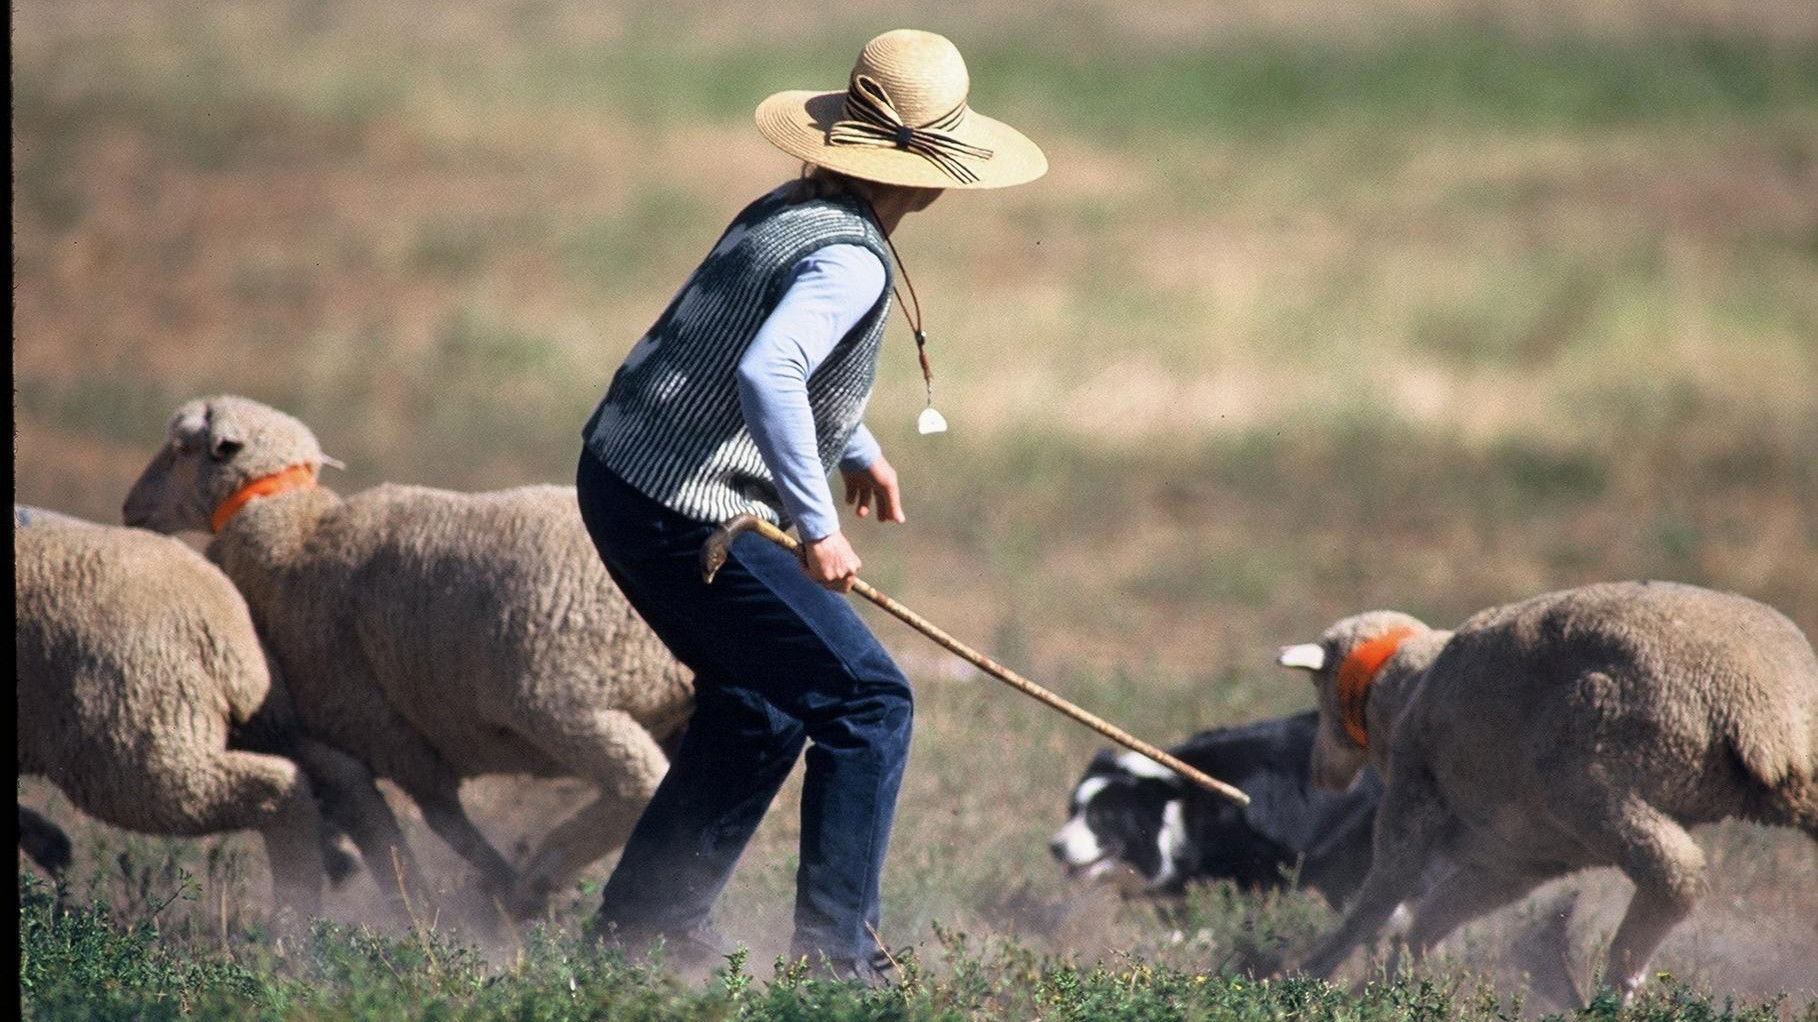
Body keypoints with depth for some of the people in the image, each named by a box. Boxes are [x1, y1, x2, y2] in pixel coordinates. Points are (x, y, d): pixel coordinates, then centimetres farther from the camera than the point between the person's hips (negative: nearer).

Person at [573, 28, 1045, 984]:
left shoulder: (783, 213, 11)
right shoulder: (850, 261, -19)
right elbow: (764, 374, -34)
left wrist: (855, 448, 28)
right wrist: (817, 525, -28)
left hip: (619, 472, 10)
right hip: (687, 513, -10)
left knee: (761, 703, 25)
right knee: (866, 701, -4)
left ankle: (644, 917, 31)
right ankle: (836, 952, -6)